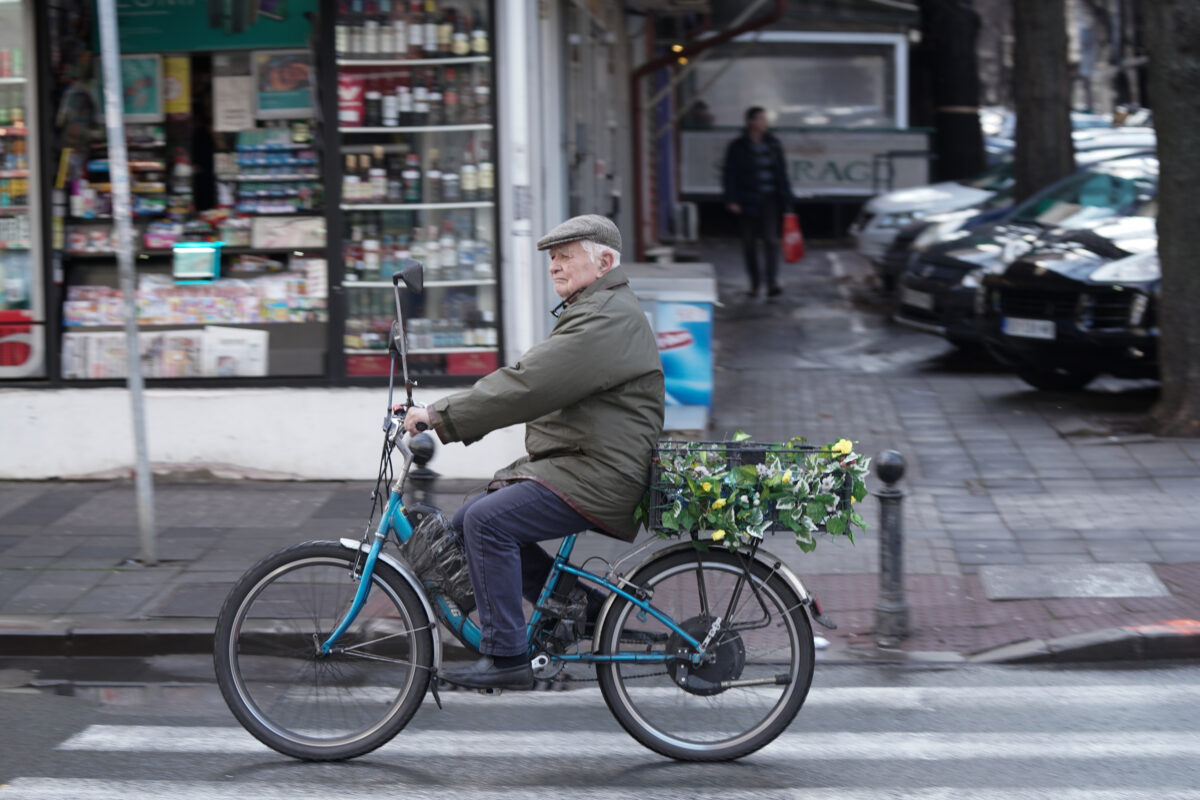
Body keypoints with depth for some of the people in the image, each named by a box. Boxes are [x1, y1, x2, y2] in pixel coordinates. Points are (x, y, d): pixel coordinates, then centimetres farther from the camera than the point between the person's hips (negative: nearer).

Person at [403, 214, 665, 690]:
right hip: (568, 464, 11)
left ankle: (506, 659, -19)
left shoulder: (608, 321, -15)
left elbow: (527, 386, -24)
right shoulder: (589, 312, 22)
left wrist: (442, 417, -23)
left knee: (488, 522, -23)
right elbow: (526, 381, 19)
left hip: (595, 477, -11)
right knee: (467, 523, 6)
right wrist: (440, 415, 9)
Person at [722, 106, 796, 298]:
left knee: (771, 240, -11)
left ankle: (772, 283, -16)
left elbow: (781, 174, 13)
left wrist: (786, 199, 10)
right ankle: (754, 284, 16)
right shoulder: (737, 147, 0)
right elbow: (729, 175, -1)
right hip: (747, 202, -1)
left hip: (769, 201, 1)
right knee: (749, 244, 5)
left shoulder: (773, 144, 9)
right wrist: (731, 200, -11)